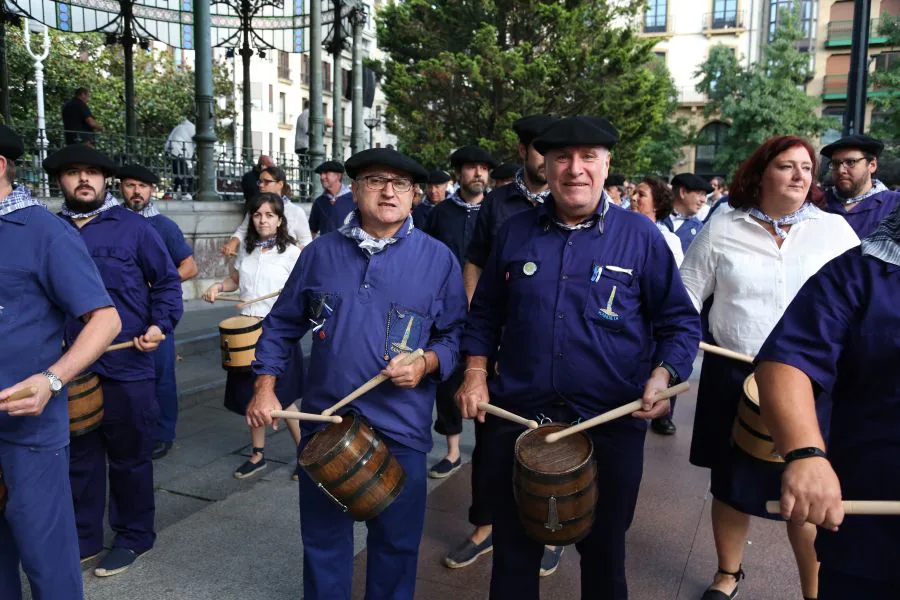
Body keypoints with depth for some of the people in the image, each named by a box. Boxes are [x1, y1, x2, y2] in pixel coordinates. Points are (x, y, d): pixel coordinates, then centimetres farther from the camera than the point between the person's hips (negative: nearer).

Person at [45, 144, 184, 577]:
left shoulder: (133, 227, -2)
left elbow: (167, 280, 1)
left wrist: (161, 324, -12)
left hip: (126, 368, -3)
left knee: (129, 458, 9)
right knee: (79, 458, 16)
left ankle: (133, 538, 25)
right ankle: (82, 537, 32)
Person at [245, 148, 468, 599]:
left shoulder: (438, 259, -2)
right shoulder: (320, 252, 4)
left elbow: (457, 335, 1)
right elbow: (282, 324, 10)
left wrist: (426, 363, -17)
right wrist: (264, 387, 3)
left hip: (400, 426, -2)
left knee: (396, 540, 13)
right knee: (322, 536, 17)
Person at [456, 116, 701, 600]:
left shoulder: (640, 236, -4)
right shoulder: (516, 232, 3)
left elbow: (680, 322, 0)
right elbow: (485, 313, 12)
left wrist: (663, 375, -16)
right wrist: (476, 373, 1)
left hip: (612, 424, -1)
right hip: (517, 417, 2)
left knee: (603, 550, 18)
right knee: (513, 547, 17)